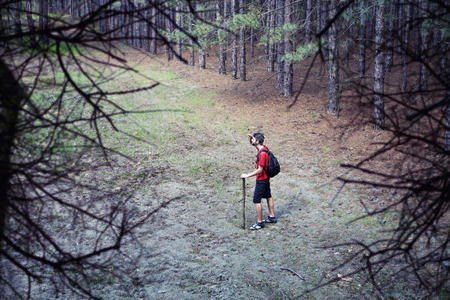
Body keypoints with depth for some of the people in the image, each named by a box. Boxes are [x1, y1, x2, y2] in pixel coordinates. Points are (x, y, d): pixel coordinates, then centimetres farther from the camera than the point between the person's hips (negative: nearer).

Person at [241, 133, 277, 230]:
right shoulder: (263, 147, 1)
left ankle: (260, 222, 3)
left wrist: (247, 175, -21)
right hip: (266, 178, 10)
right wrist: (250, 138, -3)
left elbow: (260, 170, -26)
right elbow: (252, 144, 20)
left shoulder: (262, 153, -27)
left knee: (256, 200, -3)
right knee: (268, 196, 19)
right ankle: (272, 217, 32)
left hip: (261, 180, -10)